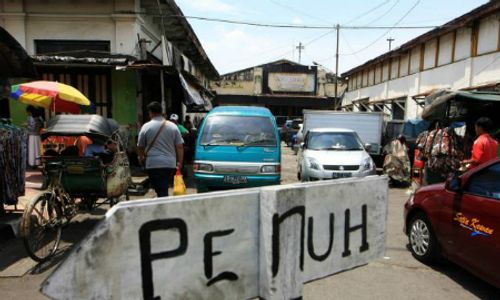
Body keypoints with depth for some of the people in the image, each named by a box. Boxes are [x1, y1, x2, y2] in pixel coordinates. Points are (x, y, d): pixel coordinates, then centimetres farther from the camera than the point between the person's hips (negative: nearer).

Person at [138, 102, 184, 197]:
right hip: (170, 164, 3)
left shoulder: (146, 127, 0)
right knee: (164, 189, 17)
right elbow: (180, 147, 3)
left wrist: (141, 158, 28)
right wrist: (179, 163, 9)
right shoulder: (173, 126, 5)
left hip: (153, 164, -3)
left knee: (161, 192, -2)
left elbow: (140, 147, 9)